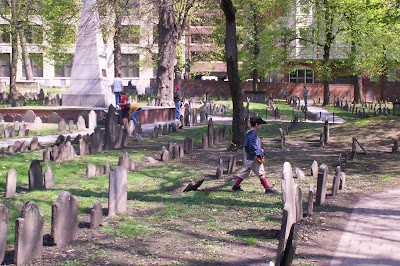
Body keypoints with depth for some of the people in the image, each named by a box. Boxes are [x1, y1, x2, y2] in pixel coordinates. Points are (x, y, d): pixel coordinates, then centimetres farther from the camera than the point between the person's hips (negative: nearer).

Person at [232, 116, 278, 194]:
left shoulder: (248, 132, 13)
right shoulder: (253, 134, -18)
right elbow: (252, 146, -23)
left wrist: (260, 150, 15)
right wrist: (259, 154, -20)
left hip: (249, 157, 10)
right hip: (253, 157, -10)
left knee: (246, 171, 15)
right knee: (260, 172, -3)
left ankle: (236, 186, 18)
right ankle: (267, 188, 2)